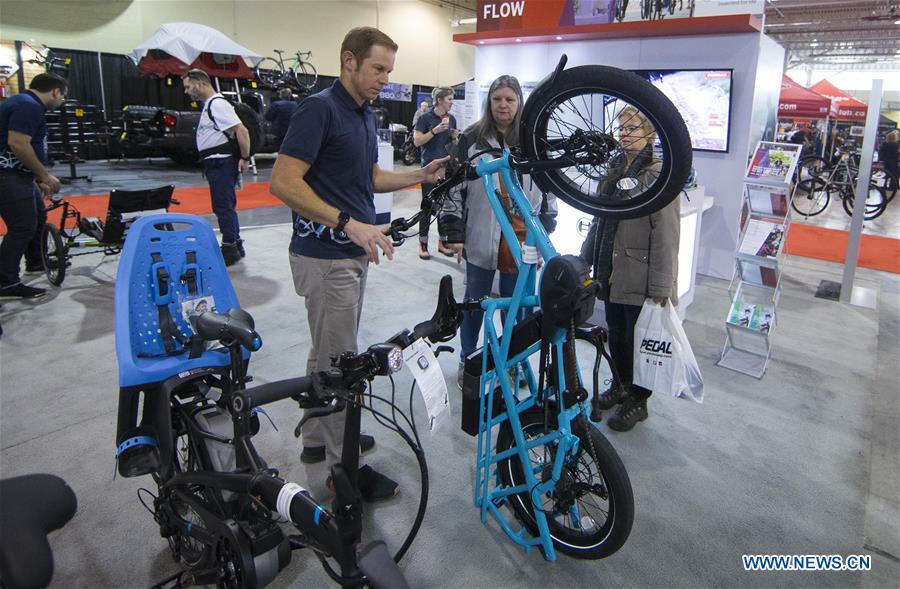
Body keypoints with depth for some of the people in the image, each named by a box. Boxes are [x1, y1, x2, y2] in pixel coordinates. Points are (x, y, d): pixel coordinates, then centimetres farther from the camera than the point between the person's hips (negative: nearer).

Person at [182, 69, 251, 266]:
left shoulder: (217, 104, -15)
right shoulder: (209, 104, 17)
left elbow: (242, 131, -22)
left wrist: (245, 158, -19)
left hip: (223, 164, -10)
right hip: (216, 164, 10)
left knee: (223, 207, -5)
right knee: (226, 207, 15)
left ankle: (230, 250, 2)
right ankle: (235, 247, 24)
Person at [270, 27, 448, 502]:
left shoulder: (364, 114, 12)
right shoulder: (319, 108, -16)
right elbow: (283, 182, -23)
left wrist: (420, 175, 5)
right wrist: (349, 223, -31)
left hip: (351, 254, 9)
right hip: (325, 257, -9)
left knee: (327, 353, 19)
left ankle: (317, 439, 35)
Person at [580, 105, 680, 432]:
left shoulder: (660, 176, -12)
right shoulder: (614, 169, 10)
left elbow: (666, 235, -17)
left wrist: (661, 287, -19)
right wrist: (585, 259, 17)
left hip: (640, 277, -6)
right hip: (611, 271, 7)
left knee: (638, 338, 6)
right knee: (615, 333, 18)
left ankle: (637, 401, 24)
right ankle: (620, 384, 39)